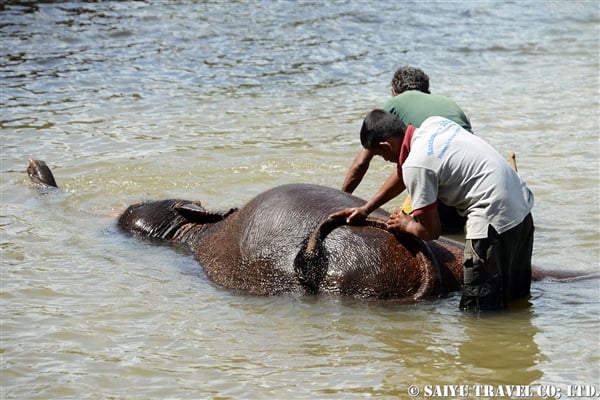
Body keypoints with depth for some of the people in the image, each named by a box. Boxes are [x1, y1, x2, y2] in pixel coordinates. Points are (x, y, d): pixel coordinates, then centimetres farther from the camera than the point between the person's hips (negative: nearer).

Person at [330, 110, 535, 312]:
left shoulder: (415, 165, -16)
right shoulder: (433, 124, 10)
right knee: (517, 297, 21)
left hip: (495, 218, -10)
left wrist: (406, 225, 13)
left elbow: (431, 231, -9)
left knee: (477, 311, -4)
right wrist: (366, 209, 30)